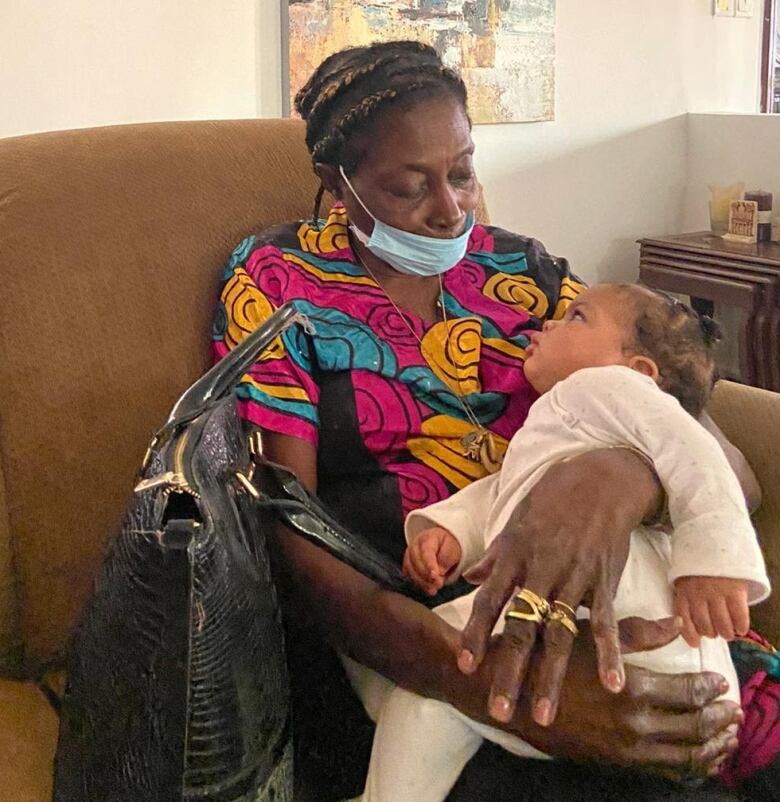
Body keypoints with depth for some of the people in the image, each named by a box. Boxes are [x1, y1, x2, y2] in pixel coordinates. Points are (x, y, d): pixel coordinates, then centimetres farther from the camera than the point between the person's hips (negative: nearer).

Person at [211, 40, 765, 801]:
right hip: (391, 647, -4)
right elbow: (285, 539, -14)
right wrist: (496, 686, -31)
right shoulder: (276, 283, -3)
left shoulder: (522, 271, 5)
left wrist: (620, 478, -31)